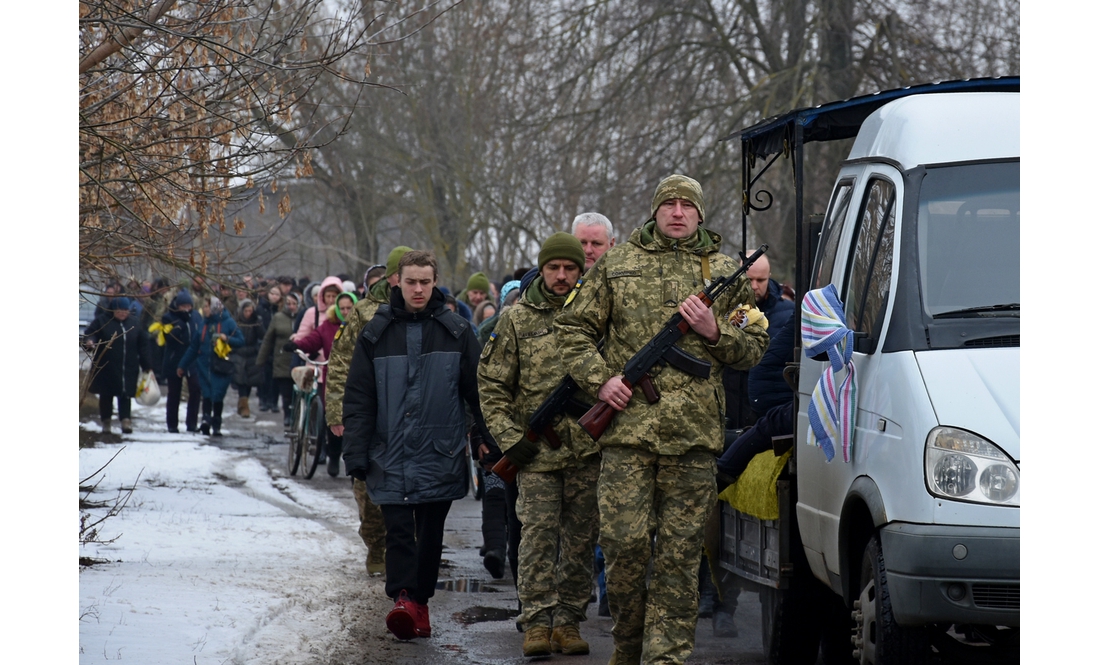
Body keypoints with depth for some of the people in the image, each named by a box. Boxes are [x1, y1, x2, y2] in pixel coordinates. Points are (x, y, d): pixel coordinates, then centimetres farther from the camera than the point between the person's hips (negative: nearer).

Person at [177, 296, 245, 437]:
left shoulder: (228, 323, -2)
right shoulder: (203, 324, 11)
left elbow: (241, 341, -5)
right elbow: (193, 347, 17)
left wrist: (227, 338, -23)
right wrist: (182, 366, 19)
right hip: (204, 366, 3)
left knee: (218, 396, -1)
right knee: (206, 394, -10)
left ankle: (216, 425, 8)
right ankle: (206, 419, -21)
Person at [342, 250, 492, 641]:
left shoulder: (456, 332, 4)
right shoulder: (376, 334, 5)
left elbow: (477, 390, 6)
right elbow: (358, 398, 5)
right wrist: (356, 453, -2)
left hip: (440, 453, 0)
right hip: (391, 456, 0)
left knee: (431, 533, 6)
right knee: (398, 530, -10)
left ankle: (419, 602, 15)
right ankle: (403, 598, -19)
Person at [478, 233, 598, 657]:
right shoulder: (517, 319, 4)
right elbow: (492, 383, 5)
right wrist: (509, 438, -4)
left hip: (587, 450, 2)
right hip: (537, 449, -2)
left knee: (580, 539, 5)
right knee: (538, 534, -8)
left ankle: (569, 620, 12)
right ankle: (537, 622, -7)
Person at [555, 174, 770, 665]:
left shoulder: (725, 273, 13)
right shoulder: (615, 265, 11)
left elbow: (754, 349, 15)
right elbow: (573, 328, 13)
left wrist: (715, 332, -5)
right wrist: (599, 380, -2)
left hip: (693, 435, 1)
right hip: (627, 427, -1)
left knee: (680, 553, -1)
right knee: (624, 543, -6)